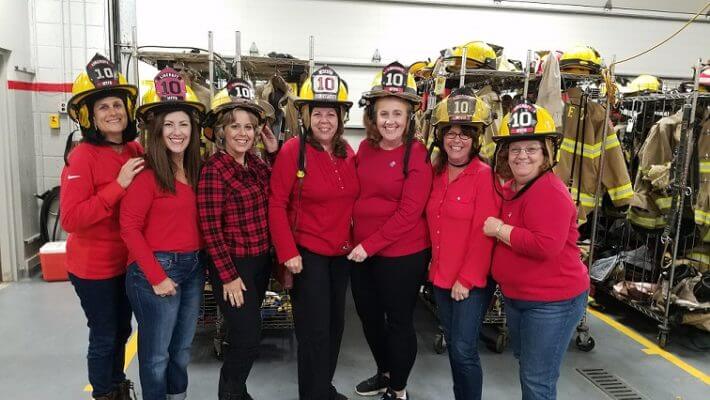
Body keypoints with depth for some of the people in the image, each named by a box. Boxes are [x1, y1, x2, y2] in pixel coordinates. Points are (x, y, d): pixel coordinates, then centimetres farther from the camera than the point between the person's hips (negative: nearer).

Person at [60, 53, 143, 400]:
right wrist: (118, 185, -30)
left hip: (127, 261, 6)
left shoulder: (137, 151, -1)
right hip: (94, 266, -6)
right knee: (104, 337, 9)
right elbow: (70, 219, -26)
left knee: (121, 330, 22)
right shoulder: (82, 157, -19)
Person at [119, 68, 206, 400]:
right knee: (156, 354, 10)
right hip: (156, 269, -7)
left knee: (181, 350, 22)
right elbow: (129, 228, -15)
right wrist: (156, 276, -16)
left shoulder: (195, 168, 6)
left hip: (194, 267, 7)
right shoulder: (147, 172, -14)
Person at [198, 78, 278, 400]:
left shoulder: (256, 164, 4)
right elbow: (210, 227, -16)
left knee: (244, 334, 20)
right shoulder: (214, 169, -15)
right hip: (233, 264, -7)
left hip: (261, 261, 7)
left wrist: (275, 151, 0)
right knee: (248, 337, 0)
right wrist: (228, 276, -16)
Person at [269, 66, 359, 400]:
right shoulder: (293, 150, -13)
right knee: (315, 330, 2)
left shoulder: (347, 152, 3)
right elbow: (277, 204, -14)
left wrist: (353, 240, 8)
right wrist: (288, 252, -17)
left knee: (335, 324, 18)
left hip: (342, 252, 6)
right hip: (307, 252, -6)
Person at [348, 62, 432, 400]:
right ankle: (384, 373, 46)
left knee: (399, 321, 11)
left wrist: (370, 245, -18)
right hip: (361, 252, 7)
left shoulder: (417, 155, -15)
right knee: (368, 316, 21)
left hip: (402, 255, -7)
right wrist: (355, 241, 5)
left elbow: (408, 213, -19)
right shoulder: (365, 148, 3)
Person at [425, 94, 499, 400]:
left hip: (472, 280, -6)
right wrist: (432, 260, 8)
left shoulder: (484, 176, -14)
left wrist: (467, 279, -16)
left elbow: (483, 234, -17)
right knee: (452, 343, 18)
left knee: (464, 349, -2)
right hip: (441, 275, 7)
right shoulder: (436, 173, 5)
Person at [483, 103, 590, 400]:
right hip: (516, 297, 9)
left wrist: (500, 229, -24)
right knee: (525, 365, 27)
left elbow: (546, 246, -33)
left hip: (552, 302, -9)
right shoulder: (509, 188, 5)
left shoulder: (550, 193, -23)